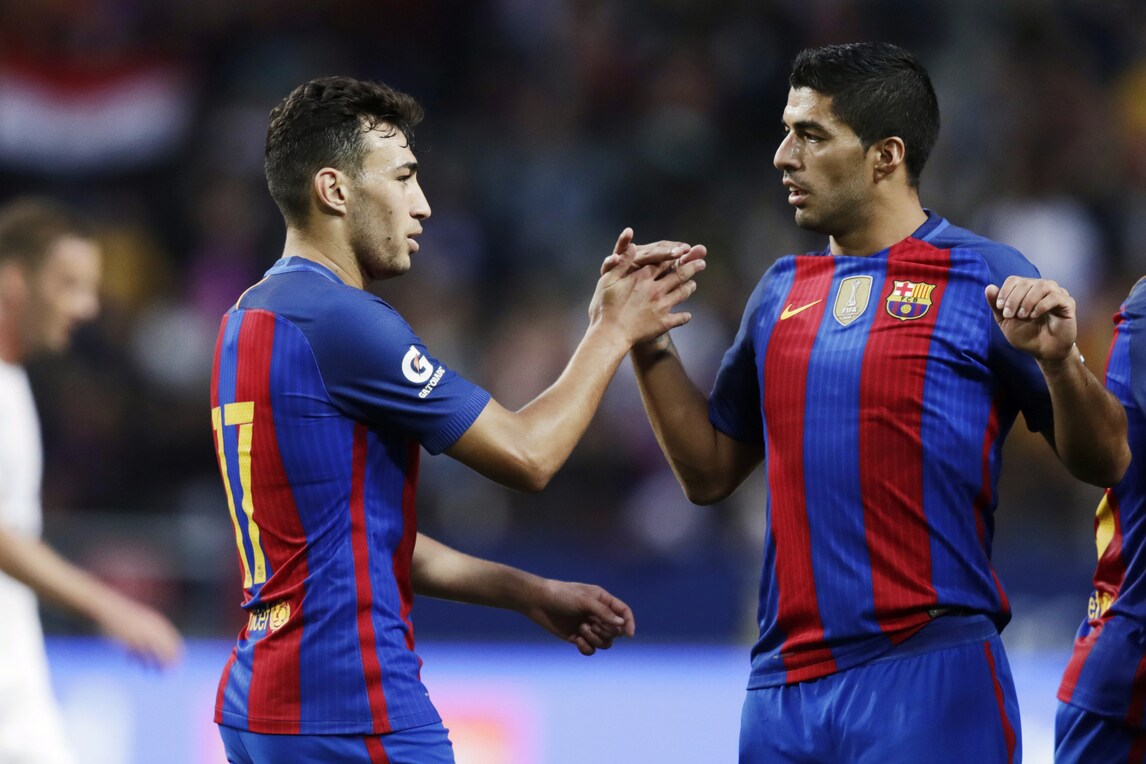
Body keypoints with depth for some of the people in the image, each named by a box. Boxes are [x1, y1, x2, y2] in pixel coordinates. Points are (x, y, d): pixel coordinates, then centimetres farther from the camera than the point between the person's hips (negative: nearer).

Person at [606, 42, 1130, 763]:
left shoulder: (984, 279, -3)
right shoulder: (783, 291, 15)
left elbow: (1105, 462, -3)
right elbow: (710, 472, 20)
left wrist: (1058, 359, -21)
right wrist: (648, 343, 10)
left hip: (926, 679, -6)